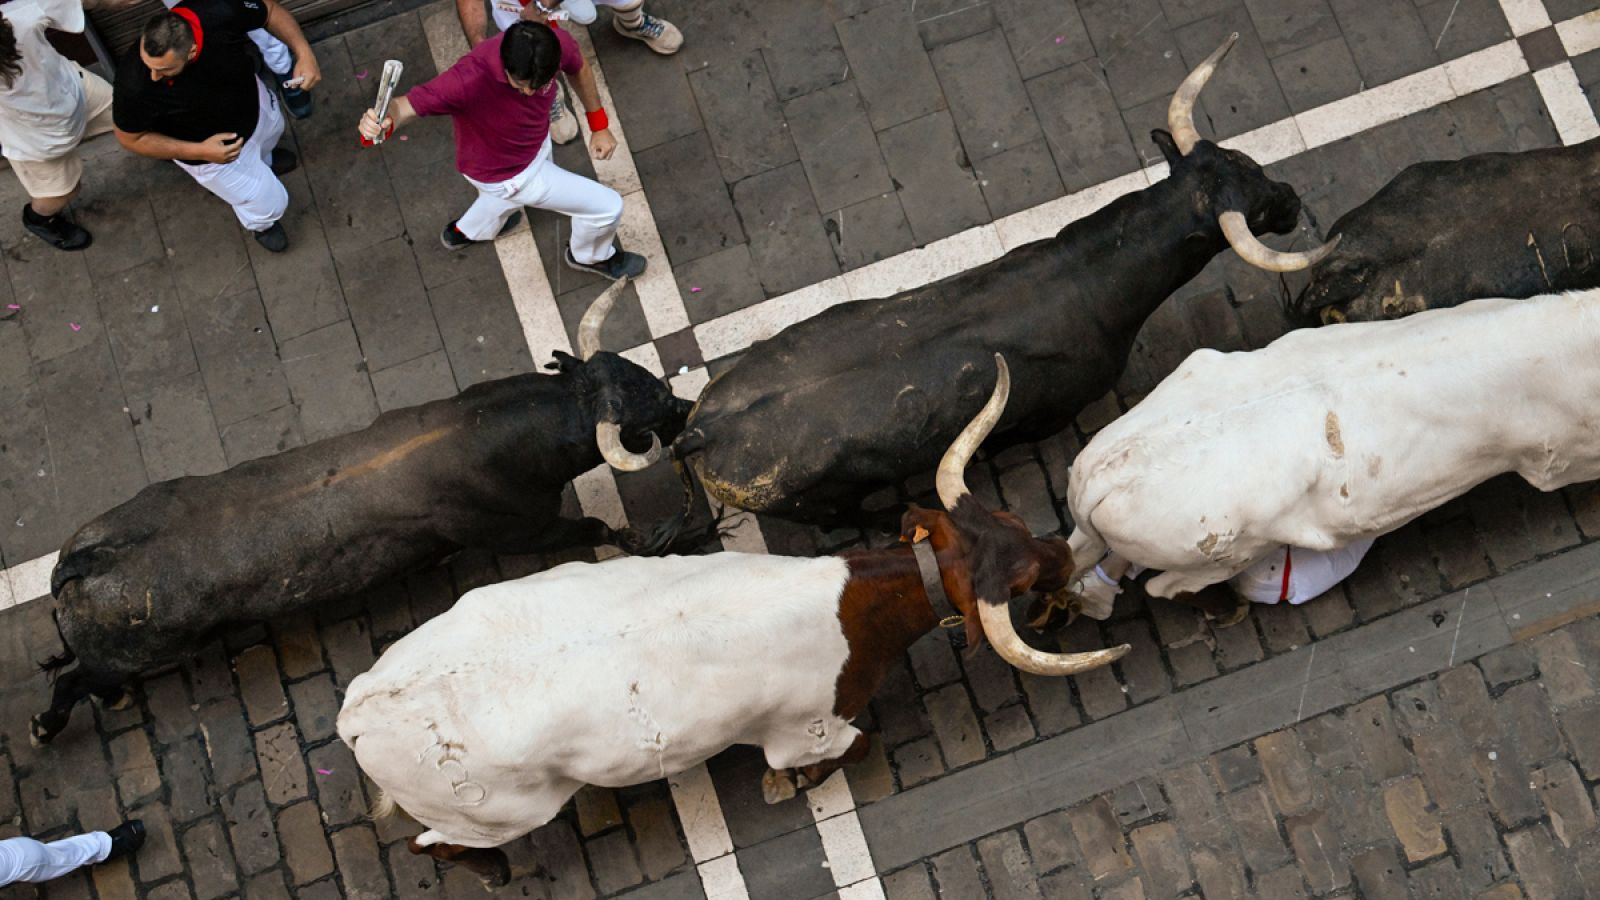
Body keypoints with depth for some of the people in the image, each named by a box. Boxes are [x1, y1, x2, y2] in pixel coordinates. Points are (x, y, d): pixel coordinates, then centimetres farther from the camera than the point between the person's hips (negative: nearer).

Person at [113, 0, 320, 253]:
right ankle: (259, 222, 55)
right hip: (209, 149, -3)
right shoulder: (135, 85, -43)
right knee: (269, 203, 16)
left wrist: (303, 51, -31)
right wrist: (200, 151, -31)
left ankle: (263, 159, 75)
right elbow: (131, 138, -23)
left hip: (254, 103, 3)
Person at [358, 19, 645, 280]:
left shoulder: (557, 43, -30)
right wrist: (384, 122, -65)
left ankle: (464, 232, 72)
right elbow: (406, 105, -42)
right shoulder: (469, 80, -47)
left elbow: (579, 70, -6)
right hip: (503, 174, -6)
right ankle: (590, 256, 42)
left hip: (537, 143, 6)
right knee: (607, 207, 4)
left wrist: (599, 125, 2)